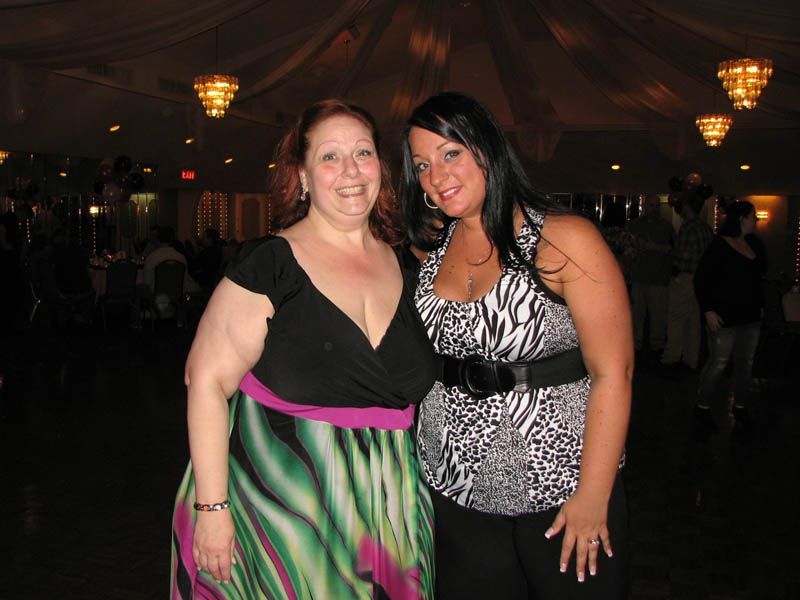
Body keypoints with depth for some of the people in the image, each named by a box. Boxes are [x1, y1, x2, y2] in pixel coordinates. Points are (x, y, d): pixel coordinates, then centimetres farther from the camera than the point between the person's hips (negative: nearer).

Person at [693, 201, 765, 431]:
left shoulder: (755, 246, 11)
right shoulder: (720, 246, -11)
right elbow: (701, 279, -12)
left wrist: (760, 305, 13)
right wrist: (708, 310, -16)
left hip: (750, 317, 7)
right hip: (724, 318, -7)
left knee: (745, 363, 11)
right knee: (718, 363, -2)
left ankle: (740, 406, 26)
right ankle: (702, 407, 13)